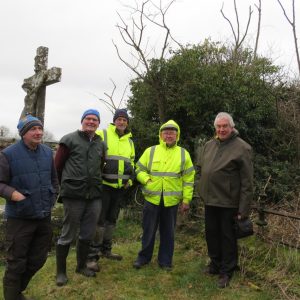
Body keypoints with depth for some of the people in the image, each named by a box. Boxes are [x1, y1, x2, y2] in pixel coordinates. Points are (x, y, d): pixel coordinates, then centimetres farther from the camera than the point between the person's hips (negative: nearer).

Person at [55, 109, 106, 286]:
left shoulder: (101, 144, 12)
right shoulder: (70, 140, -3)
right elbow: (58, 164, 2)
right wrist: (68, 185, 9)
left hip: (95, 195, 5)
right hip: (73, 195, -5)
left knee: (88, 234, 14)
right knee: (68, 235, 5)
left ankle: (82, 265, 33)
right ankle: (61, 271, 22)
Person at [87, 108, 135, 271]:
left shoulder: (129, 141, 15)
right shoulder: (102, 135, -6)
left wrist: (130, 179, 11)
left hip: (120, 187, 7)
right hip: (104, 185, -6)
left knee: (112, 219, 16)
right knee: (99, 219, -6)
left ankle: (106, 249, 31)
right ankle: (93, 255, 5)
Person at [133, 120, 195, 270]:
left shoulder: (183, 154, 2)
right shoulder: (150, 151, 1)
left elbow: (188, 179, 4)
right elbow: (139, 170, 7)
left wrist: (186, 200, 1)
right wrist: (147, 180, -12)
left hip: (172, 200, 0)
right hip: (152, 198, 0)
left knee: (168, 232, 12)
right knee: (148, 230, 12)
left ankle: (165, 260, 29)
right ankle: (144, 257, 31)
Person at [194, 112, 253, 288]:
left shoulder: (242, 148, -12)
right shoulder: (209, 145, 8)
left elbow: (247, 182, -14)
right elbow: (199, 167, 21)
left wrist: (244, 208, -16)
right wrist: (201, 187, 11)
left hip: (229, 202, -6)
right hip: (210, 200, 6)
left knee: (227, 237, 7)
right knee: (211, 233, 17)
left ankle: (227, 271, 24)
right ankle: (215, 264, 37)